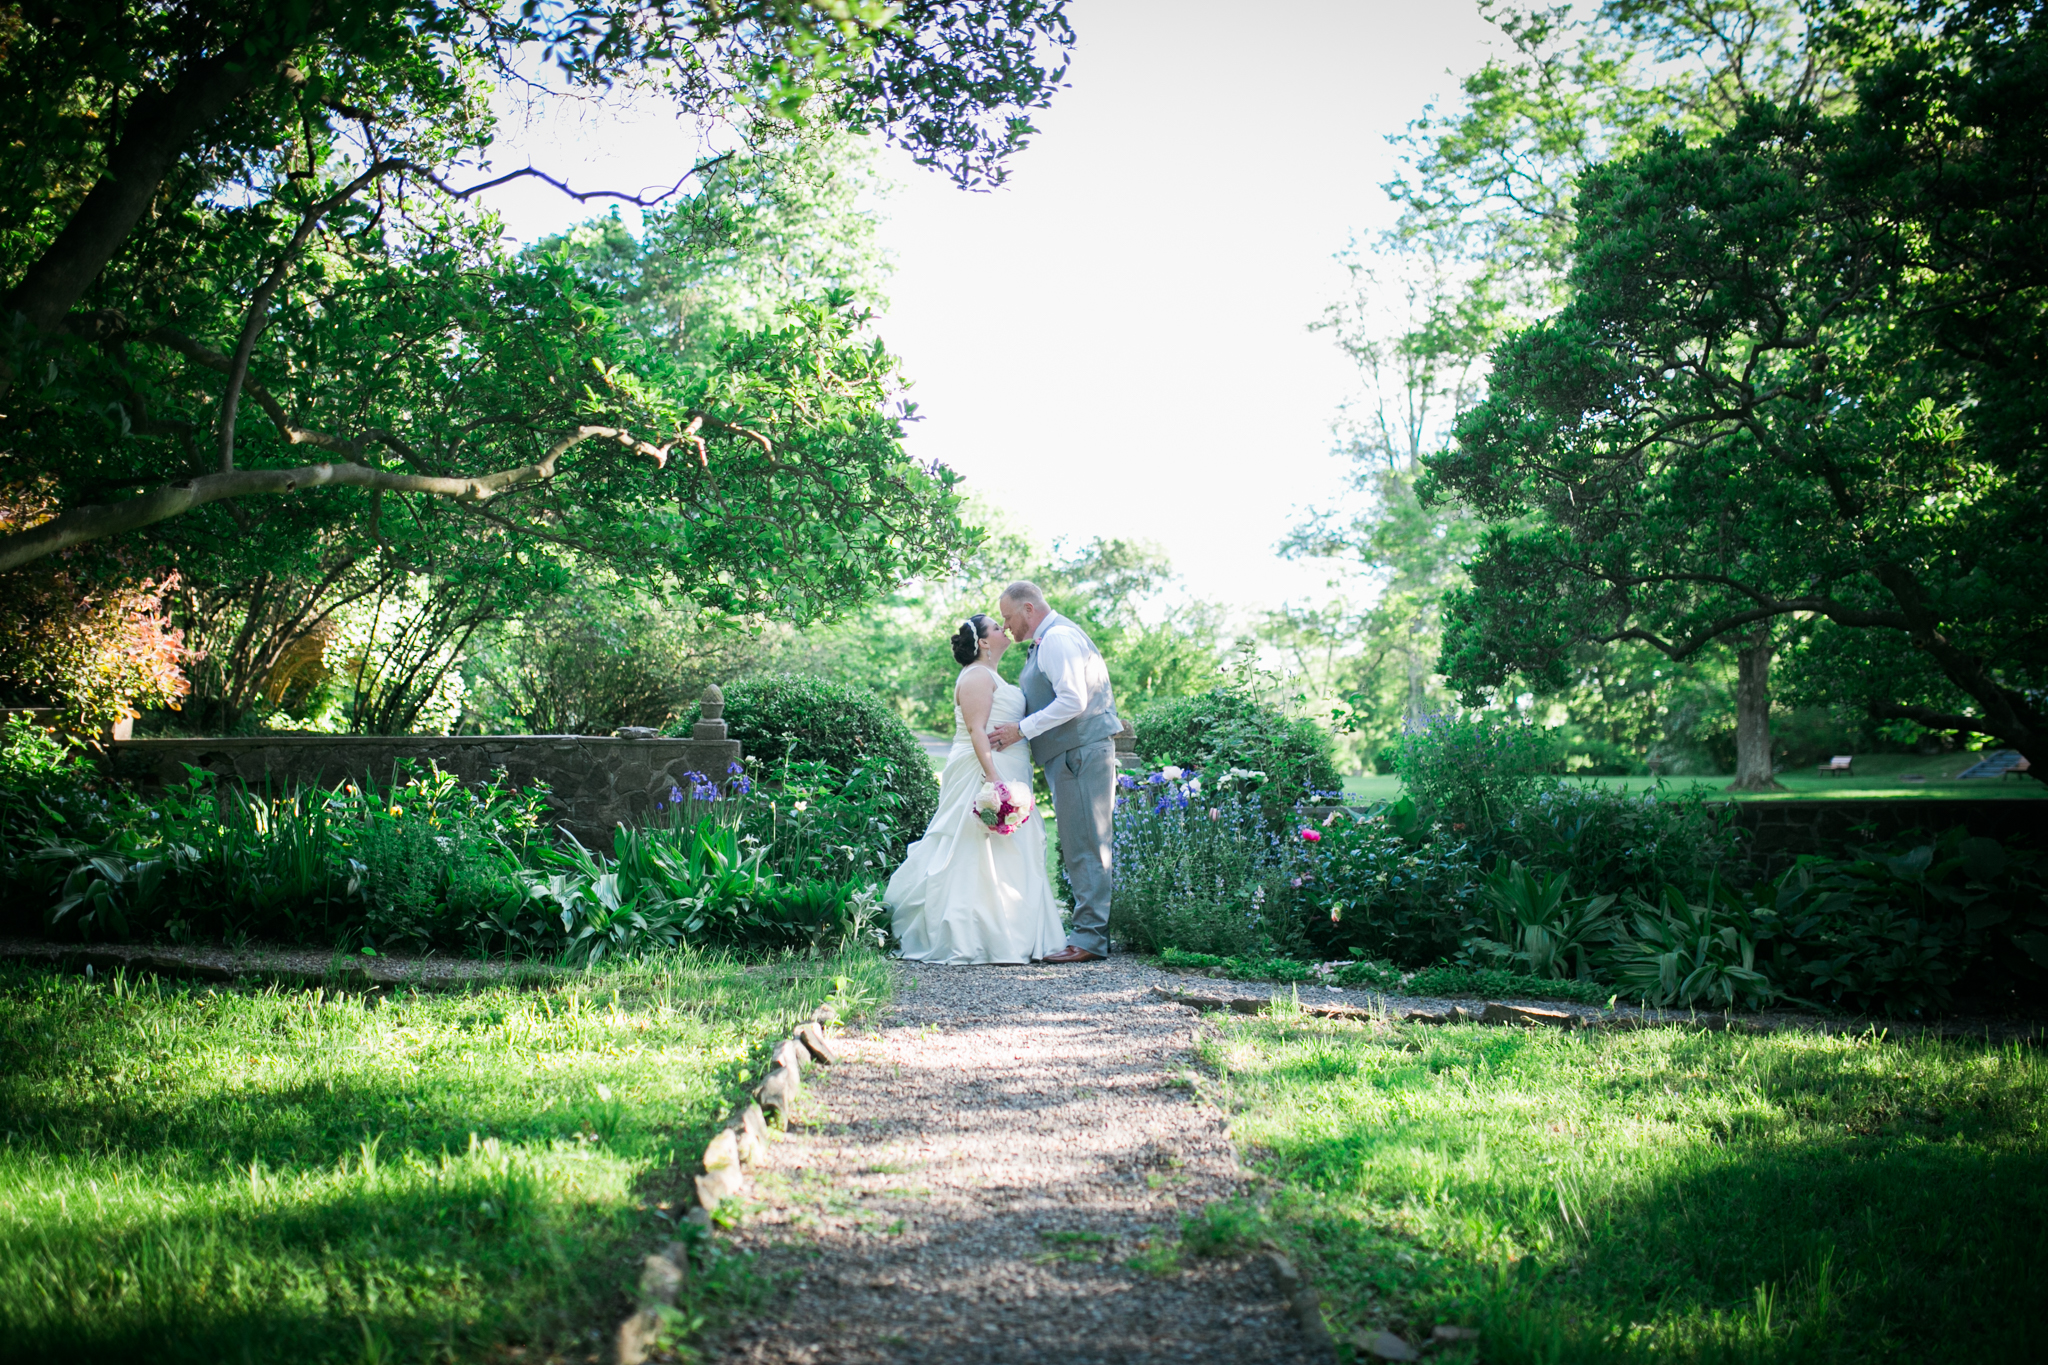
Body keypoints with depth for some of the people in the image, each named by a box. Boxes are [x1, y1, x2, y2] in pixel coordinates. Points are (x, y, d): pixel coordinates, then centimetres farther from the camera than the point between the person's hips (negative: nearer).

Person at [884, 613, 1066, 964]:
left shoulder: (989, 677, 22)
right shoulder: (977, 676, -11)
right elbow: (977, 730, -20)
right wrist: (993, 779, -28)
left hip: (1001, 777, 10)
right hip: (980, 777, -10)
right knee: (982, 857, -10)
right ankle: (969, 941, -9)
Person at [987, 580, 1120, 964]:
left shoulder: (1058, 638, -12)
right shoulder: (1049, 640, 20)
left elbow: (1073, 701, -22)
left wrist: (1022, 729, -18)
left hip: (1081, 752, -11)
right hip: (1073, 752, 11)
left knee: (1084, 845, -8)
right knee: (1079, 845, 11)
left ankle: (1090, 938, -6)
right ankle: (1090, 930, 15)